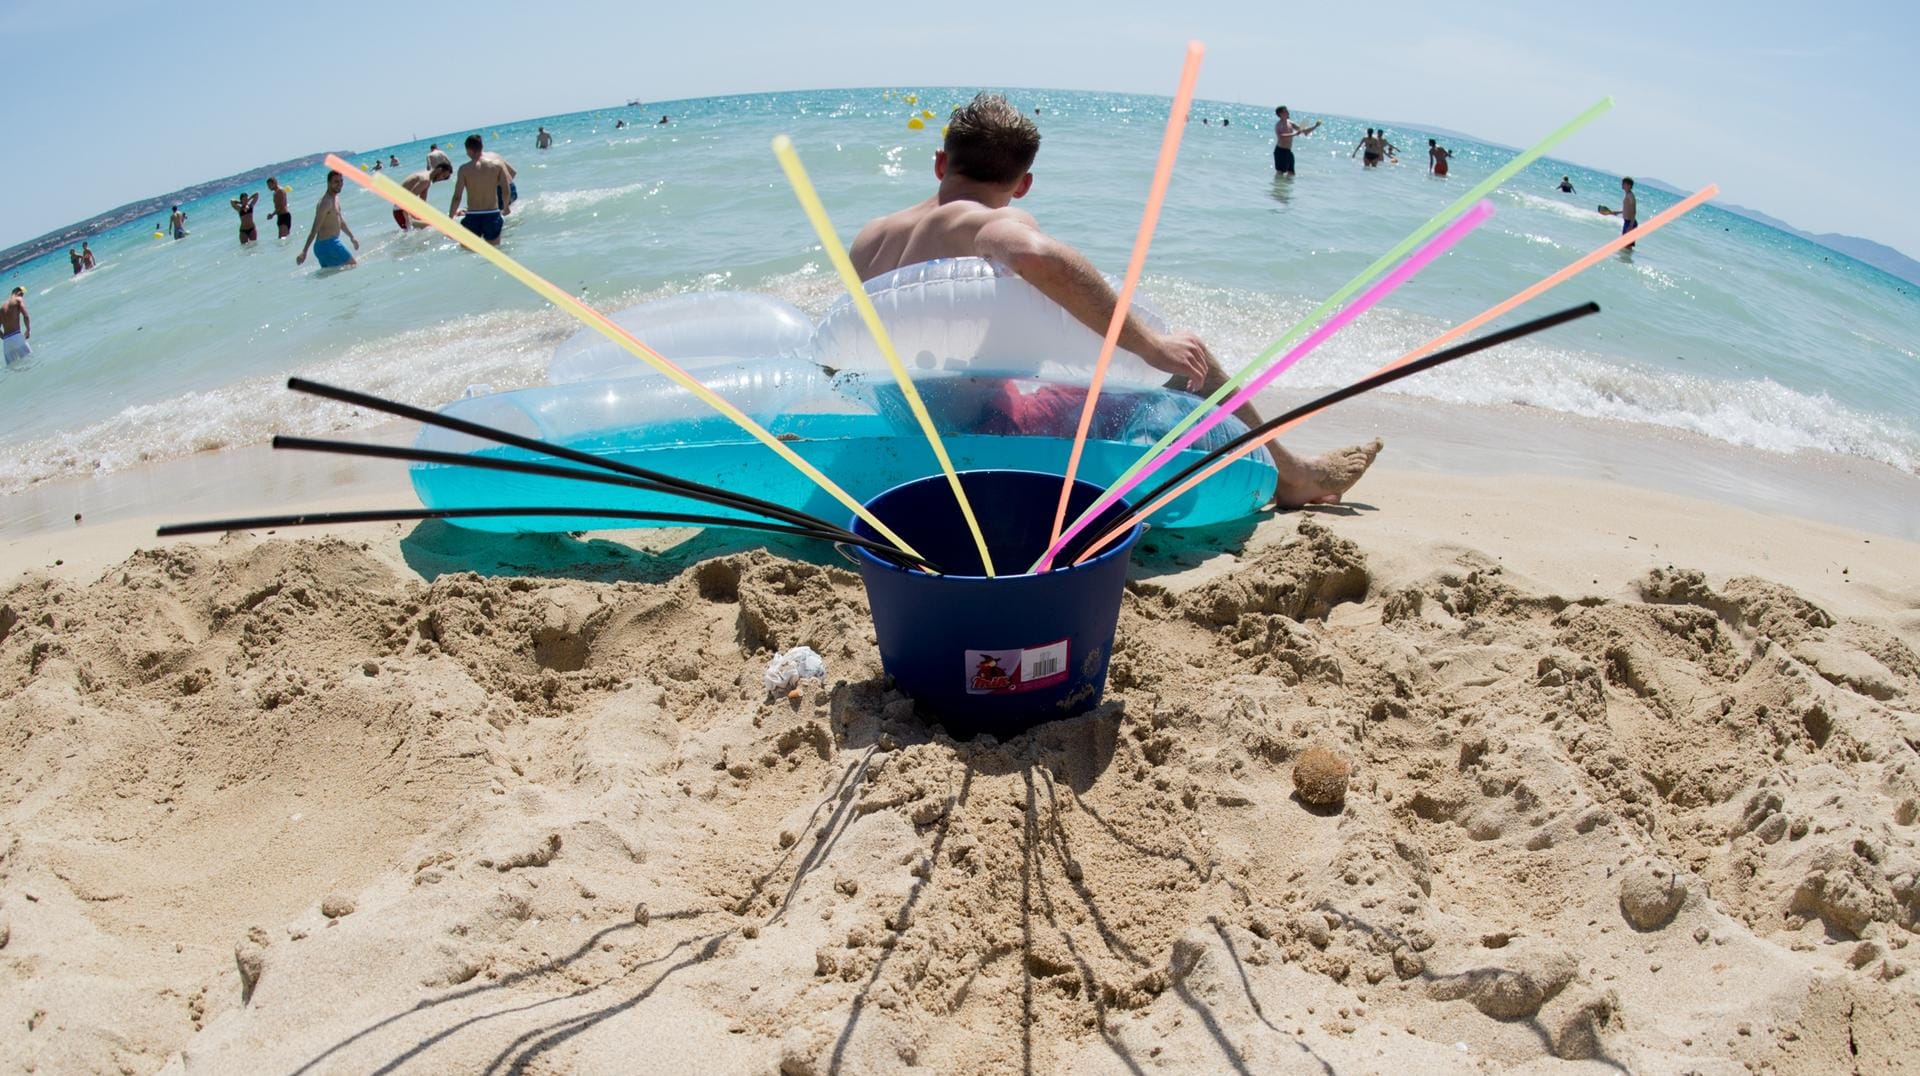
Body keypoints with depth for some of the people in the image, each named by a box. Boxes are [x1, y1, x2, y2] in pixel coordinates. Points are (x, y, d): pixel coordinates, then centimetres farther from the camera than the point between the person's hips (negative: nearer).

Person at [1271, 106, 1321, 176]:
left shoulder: (1290, 123, 12)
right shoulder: (1279, 125, -11)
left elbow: (1304, 131, 17)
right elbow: (1281, 137, -30)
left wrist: (1315, 126, 5)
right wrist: (1295, 134, -30)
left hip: (1288, 151, 9)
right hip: (1280, 151, -9)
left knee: (1291, 174, 9)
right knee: (1280, 173, -10)